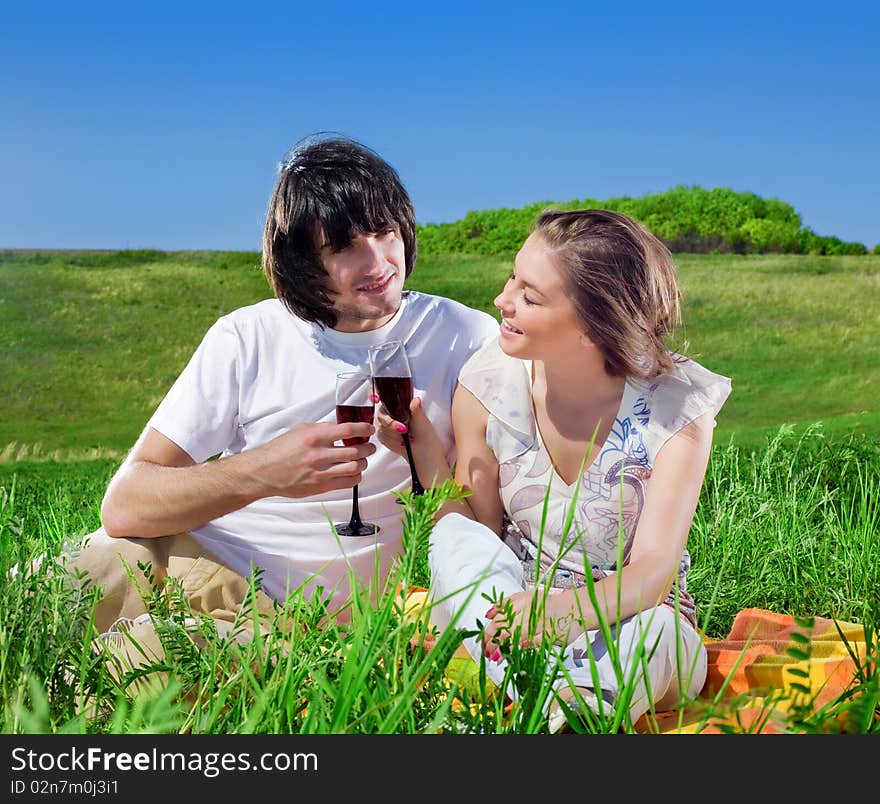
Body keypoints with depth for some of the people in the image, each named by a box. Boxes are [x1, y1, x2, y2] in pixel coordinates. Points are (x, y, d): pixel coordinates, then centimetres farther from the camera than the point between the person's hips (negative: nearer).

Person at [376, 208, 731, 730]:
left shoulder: (676, 404, -16)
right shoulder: (488, 383, -10)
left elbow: (653, 570, -23)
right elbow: (473, 534, -4)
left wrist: (569, 610, -44)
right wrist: (426, 452, -21)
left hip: (627, 619, -2)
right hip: (507, 603, 2)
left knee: (654, 631, -36)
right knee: (459, 538, -29)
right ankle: (551, 704, -40)